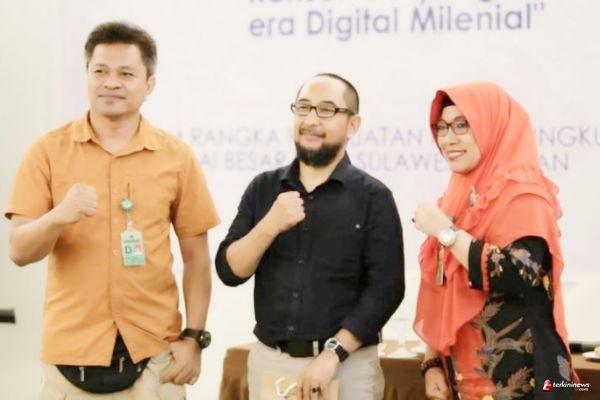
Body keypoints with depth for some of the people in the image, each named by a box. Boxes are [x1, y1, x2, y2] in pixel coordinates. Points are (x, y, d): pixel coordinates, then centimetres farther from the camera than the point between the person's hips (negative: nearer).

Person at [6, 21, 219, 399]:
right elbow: (20, 251, -7)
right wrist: (58, 216, -26)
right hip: (71, 351, 0)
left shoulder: (177, 156, 0)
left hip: (154, 352, 0)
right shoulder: (48, 151, -2)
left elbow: (196, 257, 4)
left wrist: (193, 337, -2)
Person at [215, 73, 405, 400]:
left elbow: (386, 288, -10)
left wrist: (333, 353, -17)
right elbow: (229, 272, -1)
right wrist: (270, 226, -16)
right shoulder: (263, 188, 5)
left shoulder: (373, 197, -5)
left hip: (346, 365, -3)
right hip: (269, 360, 3)